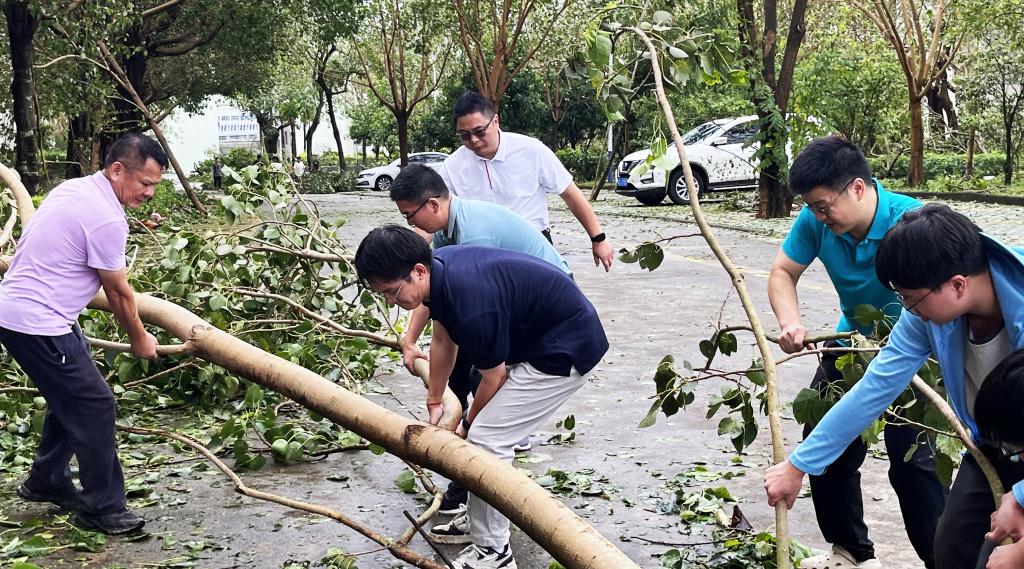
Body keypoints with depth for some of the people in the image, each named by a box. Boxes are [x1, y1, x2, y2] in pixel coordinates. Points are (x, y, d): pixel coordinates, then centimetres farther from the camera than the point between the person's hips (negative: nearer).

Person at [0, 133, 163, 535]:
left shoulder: (73, 188, 10)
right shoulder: (107, 219, -20)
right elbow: (119, 292, -8)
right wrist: (139, 339, 7)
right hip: (38, 325, -10)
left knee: (69, 398, 22)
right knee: (96, 408, -4)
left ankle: (46, 483, 35)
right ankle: (102, 509, 4)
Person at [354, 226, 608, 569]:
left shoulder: (471, 305, -33)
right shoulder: (439, 268, -6)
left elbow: (493, 378, -15)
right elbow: (443, 340, 12)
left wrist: (467, 426, 2)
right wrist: (434, 401, 21)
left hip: (567, 351, -9)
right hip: (538, 338, 9)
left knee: (486, 438, -10)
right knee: (489, 432, 14)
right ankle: (484, 523, 28)